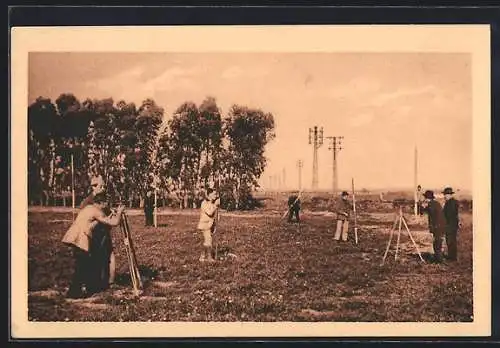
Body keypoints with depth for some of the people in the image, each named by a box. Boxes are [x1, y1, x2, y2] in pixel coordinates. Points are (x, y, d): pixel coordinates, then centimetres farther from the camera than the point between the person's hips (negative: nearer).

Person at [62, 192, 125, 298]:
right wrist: (119, 212, 6)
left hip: (74, 238, 10)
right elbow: (114, 222, -10)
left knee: (87, 265, 17)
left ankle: (91, 288, 25)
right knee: (81, 267, -3)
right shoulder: (96, 211, -9)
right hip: (80, 240, -10)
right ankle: (73, 292, 0)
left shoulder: (89, 208, 19)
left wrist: (110, 216, 24)